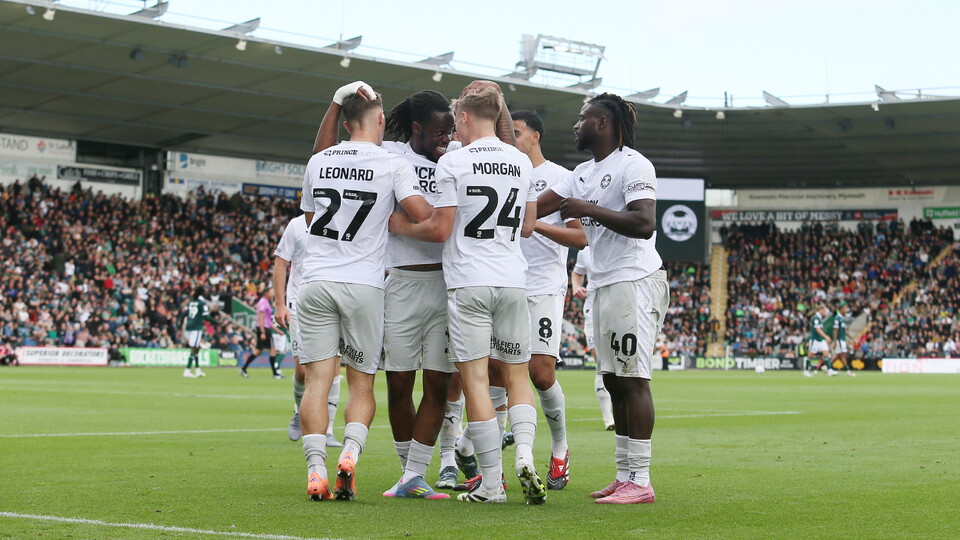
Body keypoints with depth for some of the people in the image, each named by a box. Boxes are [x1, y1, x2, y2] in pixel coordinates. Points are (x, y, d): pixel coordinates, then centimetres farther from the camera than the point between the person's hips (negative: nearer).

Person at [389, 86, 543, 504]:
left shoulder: (453, 163, -6)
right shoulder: (522, 163, 9)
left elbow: (440, 230, -7)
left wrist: (401, 226, 10)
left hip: (468, 282, -4)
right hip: (512, 281, 4)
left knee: (475, 379, -2)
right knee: (516, 376, 13)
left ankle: (491, 482, -3)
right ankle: (525, 454, -9)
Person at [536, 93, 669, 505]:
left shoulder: (632, 165, -10)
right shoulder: (584, 173, 18)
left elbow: (644, 224, -21)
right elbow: (535, 208, 22)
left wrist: (588, 209, -19)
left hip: (635, 281, -9)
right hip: (605, 285, 9)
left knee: (632, 379, -9)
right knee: (614, 381, 9)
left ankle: (640, 481, -8)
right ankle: (625, 476, 14)